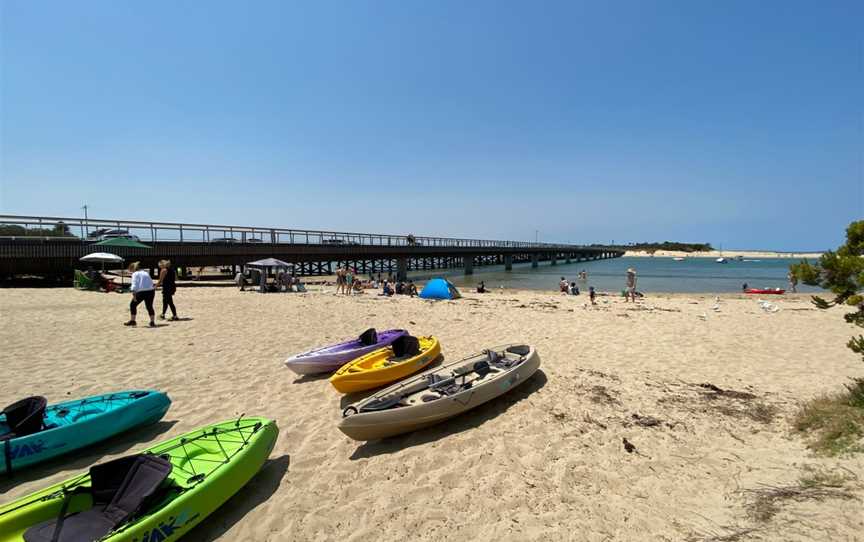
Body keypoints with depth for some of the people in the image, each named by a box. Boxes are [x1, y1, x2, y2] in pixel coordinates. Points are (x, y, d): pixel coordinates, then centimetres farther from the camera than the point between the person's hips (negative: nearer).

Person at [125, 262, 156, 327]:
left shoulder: (135, 274, 0)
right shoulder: (146, 272, 20)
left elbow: (134, 285, -11)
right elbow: (151, 282, 21)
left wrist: (134, 295, -16)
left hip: (141, 292, -5)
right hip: (151, 291, 6)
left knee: (132, 305, 14)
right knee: (149, 306, 12)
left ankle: (132, 321, 18)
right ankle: (152, 322, 5)